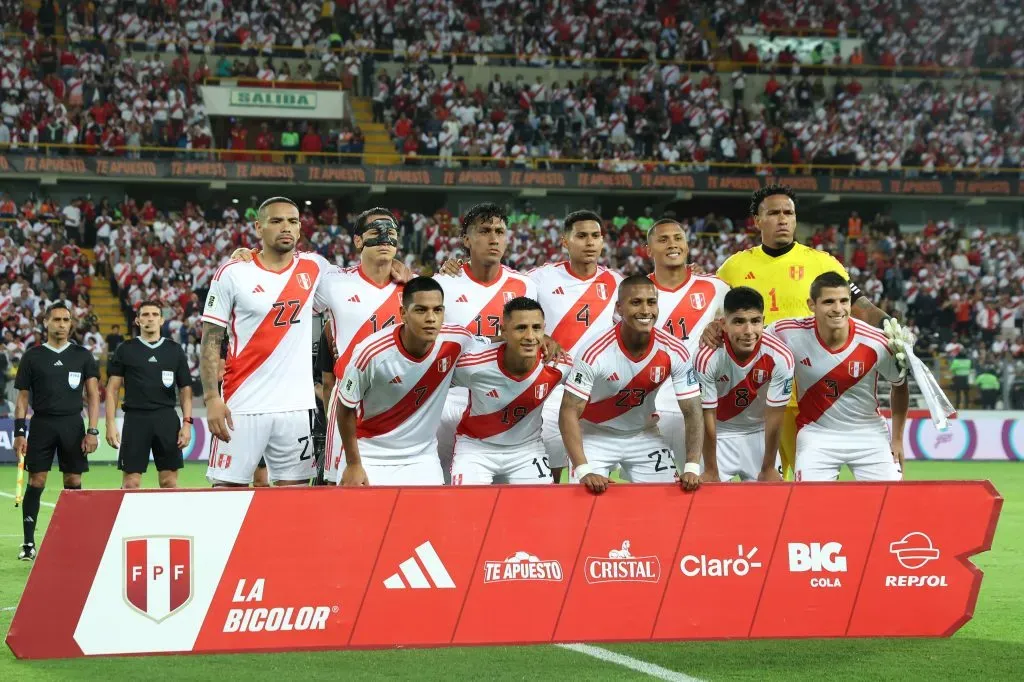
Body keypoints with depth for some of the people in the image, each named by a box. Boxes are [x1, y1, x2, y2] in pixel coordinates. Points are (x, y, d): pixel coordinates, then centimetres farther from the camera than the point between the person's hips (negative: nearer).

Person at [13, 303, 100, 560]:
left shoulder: (83, 355, 6)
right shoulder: (32, 356, 6)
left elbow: (93, 395, 5)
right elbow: (22, 397, 7)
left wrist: (92, 431, -4)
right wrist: (19, 432, -1)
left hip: (72, 423, 1)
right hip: (41, 423, -1)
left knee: (74, 482, 2)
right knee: (35, 482, -4)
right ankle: (29, 543, 0)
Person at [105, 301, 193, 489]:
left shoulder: (175, 351, 10)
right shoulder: (125, 351, 6)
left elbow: (185, 390, 10)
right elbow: (112, 389, 5)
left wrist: (187, 423, -1)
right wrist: (110, 424, -5)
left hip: (167, 419, 1)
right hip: (135, 418, -1)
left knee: (169, 481, 1)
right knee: (130, 483, -2)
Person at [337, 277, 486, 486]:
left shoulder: (456, 341, -14)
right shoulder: (373, 352, -22)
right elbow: (346, 407, -8)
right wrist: (353, 465, -5)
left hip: (422, 459, 3)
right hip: (372, 458, -3)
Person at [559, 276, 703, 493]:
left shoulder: (674, 352, -19)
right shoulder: (596, 354, -28)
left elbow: (692, 412, -14)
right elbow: (569, 413, -25)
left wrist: (692, 468, -26)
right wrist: (583, 471, -35)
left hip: (644, 436, 3)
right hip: (596, 436, -3)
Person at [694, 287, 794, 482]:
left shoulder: (779, 357, -26)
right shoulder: (708, 358, -29)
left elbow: (774, 417, -15)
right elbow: (707, 418, -18)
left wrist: (769, 469, -6)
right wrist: (711, 472, -11)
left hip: (759, 433, 1)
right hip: (720, 433, -1)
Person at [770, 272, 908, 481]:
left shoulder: (875, 344, -17)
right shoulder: (791, 334, -19)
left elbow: (900, 386, 1)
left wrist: (897, 439, 4)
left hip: (869, 434, 1)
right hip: (816, 433, -1)